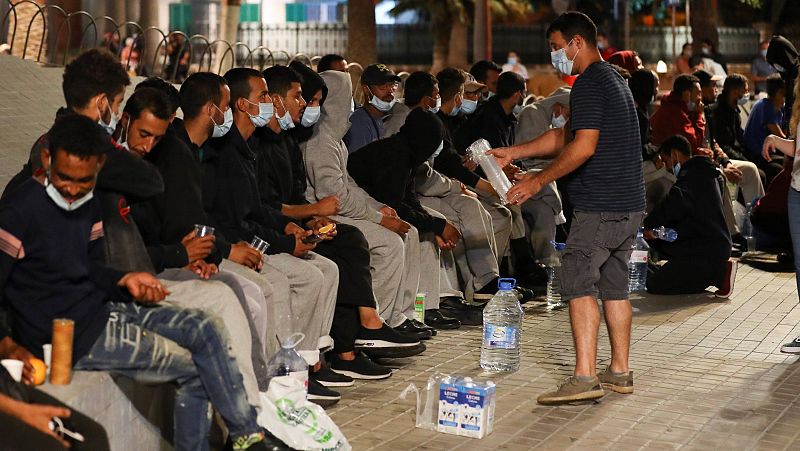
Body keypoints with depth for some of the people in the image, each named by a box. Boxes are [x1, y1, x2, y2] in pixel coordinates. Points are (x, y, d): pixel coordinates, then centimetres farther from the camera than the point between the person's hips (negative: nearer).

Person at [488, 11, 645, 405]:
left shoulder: (589, 83, -12)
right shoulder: (614, 80, 21)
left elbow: (583, 147, -22)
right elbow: (563, 137, 23)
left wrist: (539, 180, -15)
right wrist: (513, 153, 20)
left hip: (600, 205, -10)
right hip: (628, 205, 10)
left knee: (578, 282, -11)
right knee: (614, 286, 14)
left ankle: (585, 377, -16)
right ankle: (620, 372, 19)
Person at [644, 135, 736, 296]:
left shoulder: (692, 174, -14)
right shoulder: (701, 172, 20)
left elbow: (676, 201, -34)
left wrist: (650, 225, -23)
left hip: (707, 250, -11)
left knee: (655, 285, -11)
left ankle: (720, 273, -12)